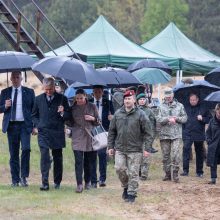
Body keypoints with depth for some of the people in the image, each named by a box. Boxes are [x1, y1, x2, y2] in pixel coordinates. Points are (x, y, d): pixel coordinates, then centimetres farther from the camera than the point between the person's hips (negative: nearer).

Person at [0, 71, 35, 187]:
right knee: (13, 153, 4)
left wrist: (34, 125, -4)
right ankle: (15, 179, 10)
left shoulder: (29, 92, 6)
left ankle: (24, 176, -7)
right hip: (11, 125, 2)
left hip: (25, 125, -2)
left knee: (26, 149, -18)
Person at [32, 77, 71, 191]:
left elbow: (68, 116, 6)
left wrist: (63, 113, -16)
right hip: (43, 133, 0)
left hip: (57, 133, 0)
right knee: (44, 157, -12)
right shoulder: (38, 99, 8)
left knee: (57, 158, 9)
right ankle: (45, 183, -16)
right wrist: (36, 126, 4)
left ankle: (57, 182, 22)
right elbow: (34, 115, 19)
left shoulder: (62, 99, 2)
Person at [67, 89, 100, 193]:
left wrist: (93, 119, -9)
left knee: (89, 161, 8)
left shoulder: (92, 107, 5)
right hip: (77, 138, -1)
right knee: (78, 161, -9)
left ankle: (88, 182, 24)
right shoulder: (73, 108, 6)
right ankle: (79, 184, -13)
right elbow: (70, 123, 13)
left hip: (89, 138, 1)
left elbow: (98, 122, 11)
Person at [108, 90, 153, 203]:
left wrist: (146, 148, -6)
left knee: (133, 173, 0)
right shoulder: (118, 114, 6)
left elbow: (147, 132, -2)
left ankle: (131, 193, 10)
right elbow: (112, 131, 13)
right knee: (119, 168, -5)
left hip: (135, 149, -3)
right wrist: (110, 146, 9)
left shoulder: (140, 114, -4)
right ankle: (126, 186, 19)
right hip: (120, 148, 3)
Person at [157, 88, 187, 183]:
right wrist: (168, 119, -18)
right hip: (164, 135, 2)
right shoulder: (162, 107, 8)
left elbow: (185, 118, 8)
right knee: (165, 156, 7)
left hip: (176, 135, -1)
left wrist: (176, 118, -9)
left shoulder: (179, 106, 9)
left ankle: (175, 174, -7)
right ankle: (167, 174, 17)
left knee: (176, 155, -13)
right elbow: (158, 119, -5)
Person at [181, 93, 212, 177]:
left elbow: (209, 119, 6)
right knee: (186, 149, -16)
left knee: (199, 153, 8)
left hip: (199, 134, 1)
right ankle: (185, 170, -16)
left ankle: (199, 172, 18)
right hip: (187, 134, -1)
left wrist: (202, 119, -12)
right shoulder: (185, 108, 6)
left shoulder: (203, 109, 5)